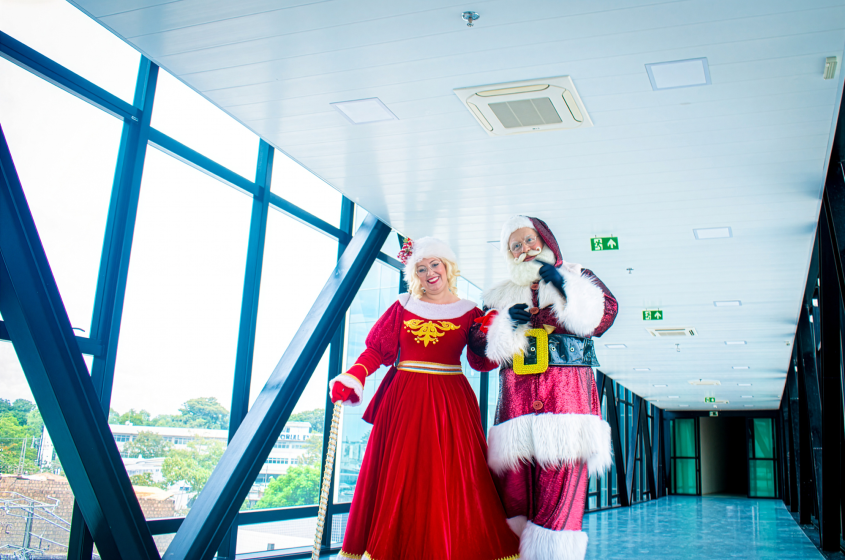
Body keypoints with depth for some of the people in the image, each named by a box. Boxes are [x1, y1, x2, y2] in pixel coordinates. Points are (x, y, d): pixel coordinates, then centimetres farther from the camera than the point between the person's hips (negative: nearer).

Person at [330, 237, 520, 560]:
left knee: (451, 478, -3)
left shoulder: (469, 312, 7)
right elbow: (377, 350, 5)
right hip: (405, 400, 1)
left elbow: (482, 363, 3)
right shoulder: (403, 307, 8)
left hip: (450, 402, 0)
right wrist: (352, 378, -9)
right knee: (399, 475, 2)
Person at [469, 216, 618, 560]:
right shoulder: (501, 295, 23)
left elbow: (603, 316, -1)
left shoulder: (577, 279, 17)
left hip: (567, 393, -2)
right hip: (516, 396, 3)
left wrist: (563, 284, -9)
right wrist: (504, 323, -5)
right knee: (513, 484, -3)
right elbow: (477, 339, 13)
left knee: (561, 478, -12)